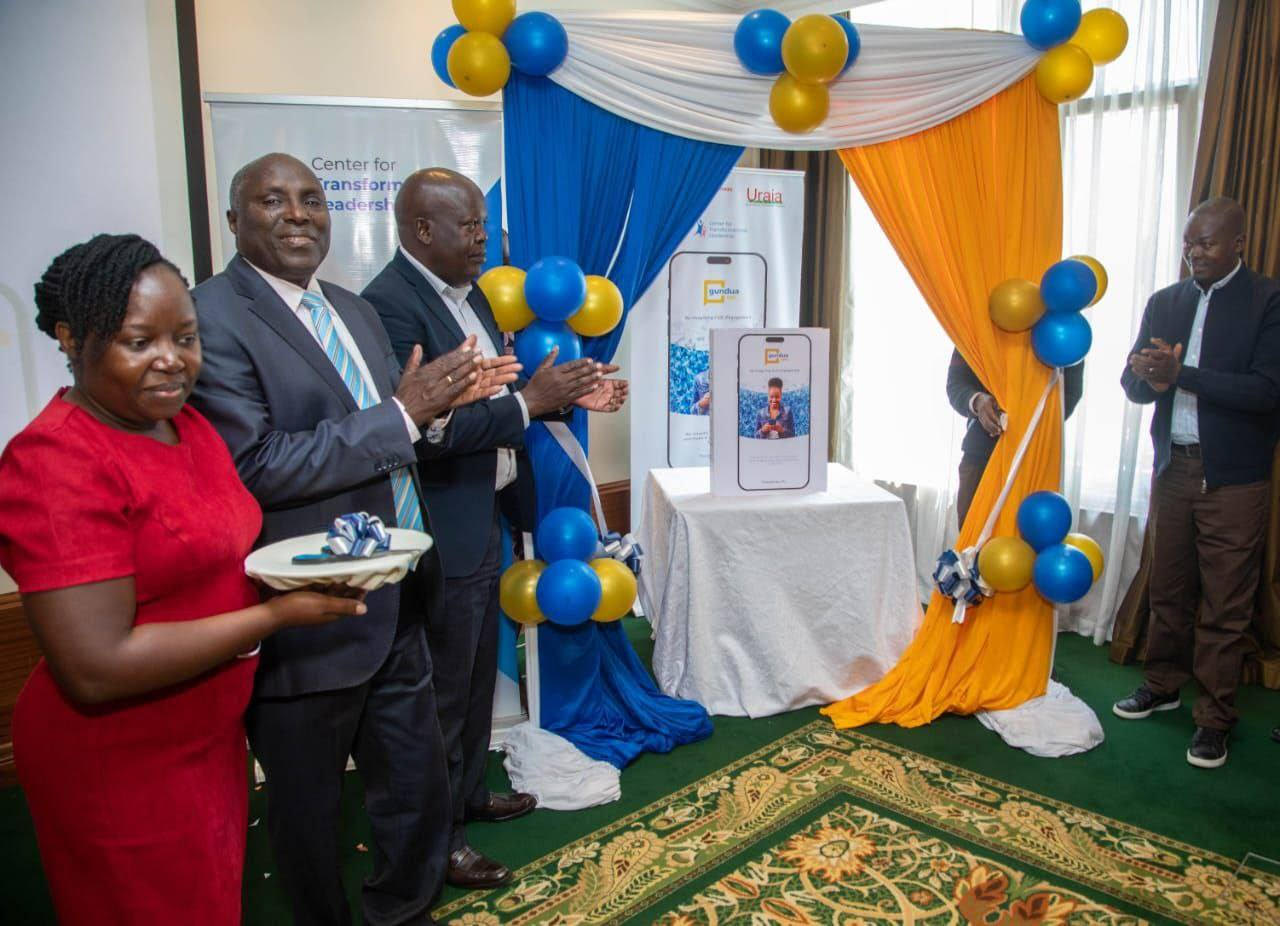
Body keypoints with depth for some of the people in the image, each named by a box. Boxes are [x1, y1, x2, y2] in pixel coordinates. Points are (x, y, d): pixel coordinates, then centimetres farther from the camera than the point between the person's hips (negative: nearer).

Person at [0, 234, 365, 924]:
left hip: (210, 737, 8)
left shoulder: (185, 423, 2)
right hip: (122, 769, -8)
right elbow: (95, 668, -28)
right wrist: (276, 616, -25)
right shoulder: (58, 462, -23)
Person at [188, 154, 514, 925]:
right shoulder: (214, 318, -15)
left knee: (417, 792, 22)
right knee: (309, 807, 17)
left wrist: (435, 401, -6)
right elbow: (253, 465, -24)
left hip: (397, 606, 8)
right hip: (310, 623, -7)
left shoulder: (355, 309, 10)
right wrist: (400, 415, -22)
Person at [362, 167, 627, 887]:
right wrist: (531, 401, -23)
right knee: (444, 689, 7)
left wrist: (567, 396, 2)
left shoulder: (469, 292, 9)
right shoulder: (390, 304, -21)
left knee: (479, 673, 23)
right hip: (443, 535, -9)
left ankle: (470, 792, 44)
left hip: (487, 517, 9)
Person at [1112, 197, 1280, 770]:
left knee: (1225, 606, 2)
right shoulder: (1164, 302, 10)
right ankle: (1162, 685, 31)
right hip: (1172, 468, 5)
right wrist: (1150, 378, -14)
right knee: (1168, 589, 15)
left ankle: (1215, 718, 13)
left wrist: (1180, 373, -19)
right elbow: (1133, 383, 9)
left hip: (1233, 479, -4)